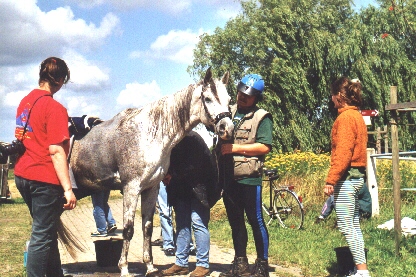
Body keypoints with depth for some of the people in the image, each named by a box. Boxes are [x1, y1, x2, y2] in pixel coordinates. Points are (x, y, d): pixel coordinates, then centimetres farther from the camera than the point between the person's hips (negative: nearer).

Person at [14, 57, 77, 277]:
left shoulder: (25, 102, 8)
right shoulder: (55, 108, -15)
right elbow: (56, 151, -21)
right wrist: (68, 189, -20)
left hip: (22, 175, 8)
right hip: (45, 179, -8)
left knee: (47, 230, 21)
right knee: (42, 236, 0)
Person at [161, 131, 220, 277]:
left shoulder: (191, 138, -18)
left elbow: (193, 167, -21)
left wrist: (173, 177, -15)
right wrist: (166, 175, -9)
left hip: (198, 186, -7)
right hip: (181, 188, 7)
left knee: (198, 222, -9)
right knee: (181, 223, 9)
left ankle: (203, 265, -2)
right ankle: (181, 263, 15)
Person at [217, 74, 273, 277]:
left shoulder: (261, 117, -5)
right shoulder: (229, 112, 13)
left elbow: (264, 147, -15)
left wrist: (235, 148, -17)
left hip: (249, 178, -6)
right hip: (228, 177, 7)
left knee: (256, 221, 1)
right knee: (235, 222, 14)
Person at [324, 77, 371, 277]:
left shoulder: (345, 117, -14)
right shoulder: (357, 115, 15)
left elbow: (343, 152, -20)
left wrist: (331, 180, -19)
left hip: (346, 176, -10)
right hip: (356, 176, 10)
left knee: (346, 226, -7)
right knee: (353, 225, 12)